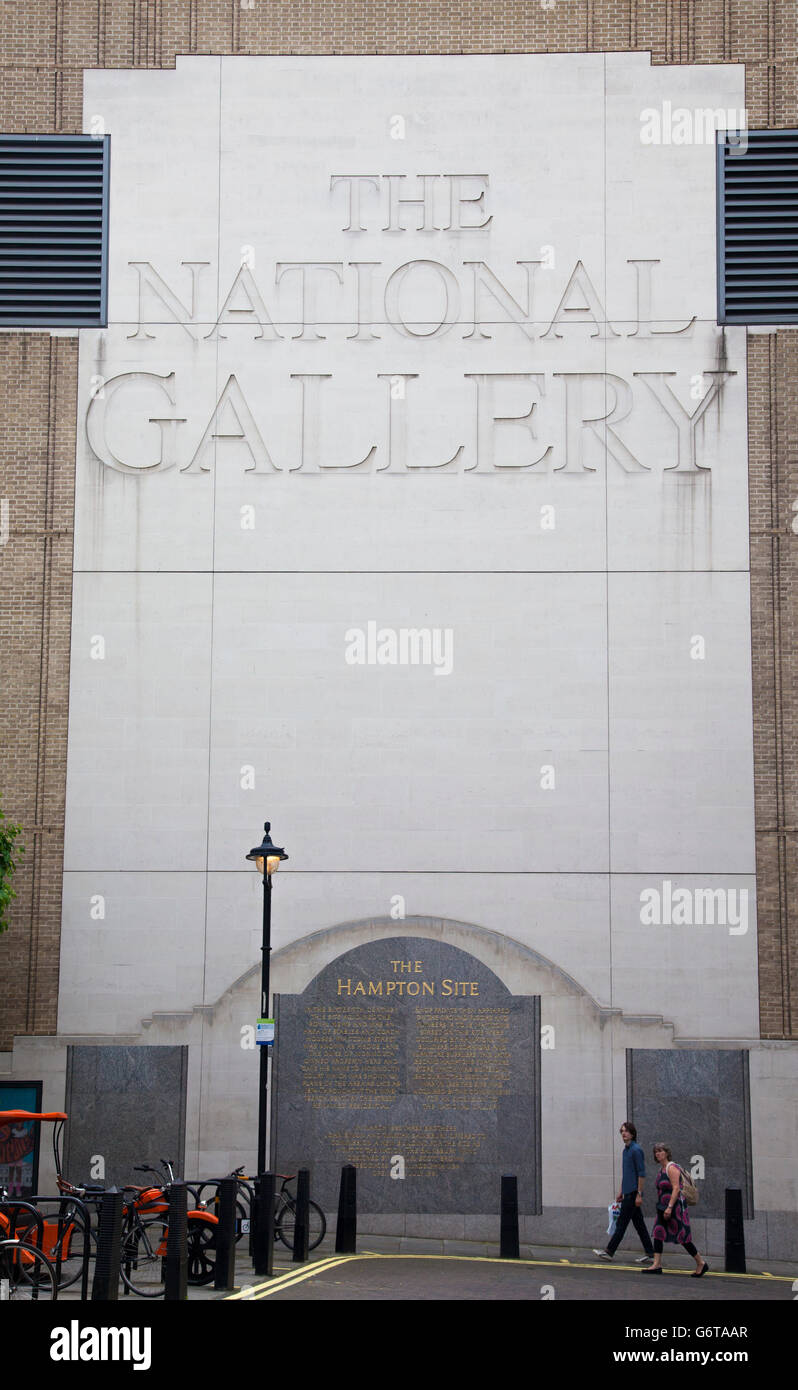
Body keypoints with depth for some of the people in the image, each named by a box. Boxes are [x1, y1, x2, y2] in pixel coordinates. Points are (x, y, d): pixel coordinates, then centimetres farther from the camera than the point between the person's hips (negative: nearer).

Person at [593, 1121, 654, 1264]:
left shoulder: (636, 1150, -13)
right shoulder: (626, 1150, 16)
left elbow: (641, 1174, -17)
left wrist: (639, 1194, -19)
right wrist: (621, 1191, 22)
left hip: (633, 1193, -10)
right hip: (628, 1193, 10)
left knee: (621, 1223, -4)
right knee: (639, 1224, 8)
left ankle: (609, 1252, 0)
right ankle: (650, 1254, 9)